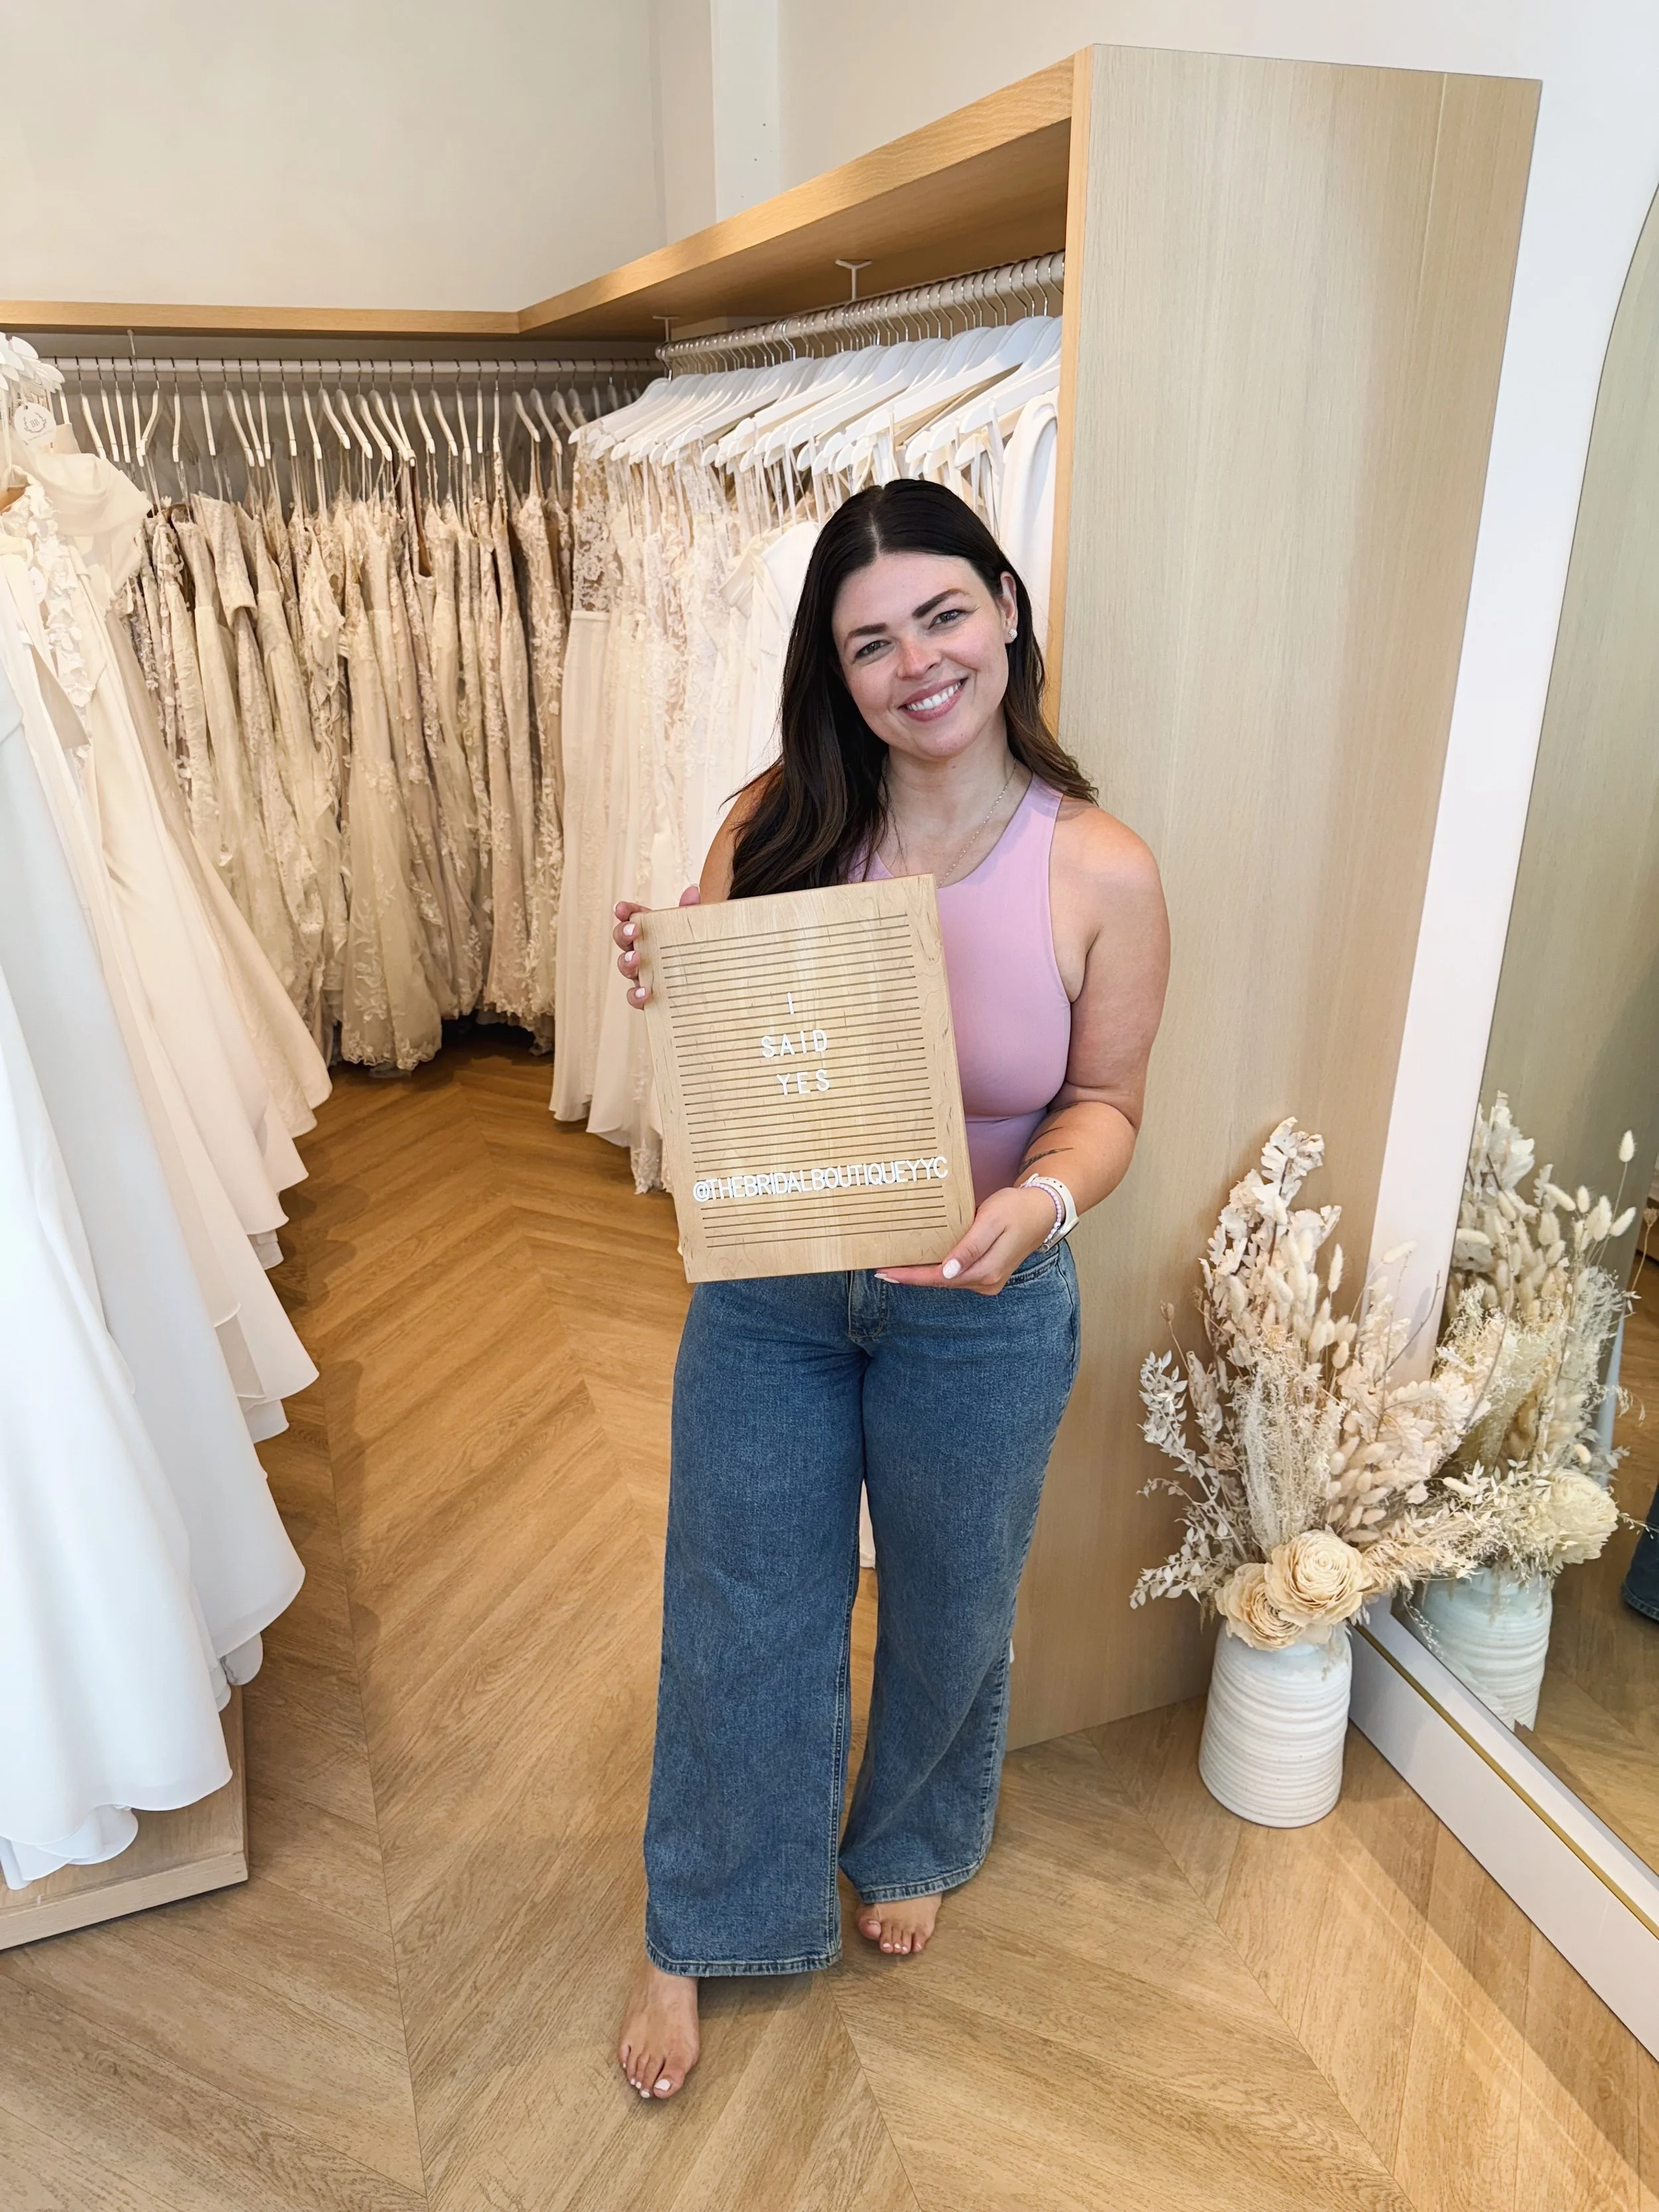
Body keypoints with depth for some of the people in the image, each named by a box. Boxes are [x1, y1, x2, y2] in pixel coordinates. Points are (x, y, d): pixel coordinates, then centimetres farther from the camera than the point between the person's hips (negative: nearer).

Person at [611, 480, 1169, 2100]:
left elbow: (1105, 1102, -5)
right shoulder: (775, 827, -10)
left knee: (949, 1614, 23)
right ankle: (698, 1932, 45)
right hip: (766, 1294, 1)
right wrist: (666, 991, -23)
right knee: (740, 1618, 17)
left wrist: (1038, 1202, -26)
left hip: (981, 1314, 0)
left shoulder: (1099, 873, -15)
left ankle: (907, 1845, 57)